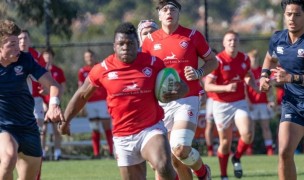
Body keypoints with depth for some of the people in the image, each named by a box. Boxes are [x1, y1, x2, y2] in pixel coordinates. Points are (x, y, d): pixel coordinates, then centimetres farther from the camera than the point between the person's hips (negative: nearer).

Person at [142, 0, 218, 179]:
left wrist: (199, 73, -9)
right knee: (175, 159, 3)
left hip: (187, 100, -3)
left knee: (180, 149, -19)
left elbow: (213, 61, 9)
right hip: (161, 103, 3)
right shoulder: (150, 40, 7)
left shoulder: (193, 36, 2)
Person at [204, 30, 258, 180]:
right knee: (225, 142, 4)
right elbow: (207, 86, -16)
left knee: (248, 133, -19)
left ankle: (237, 159, 9)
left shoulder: (244, 58, 2)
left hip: (240, 103, 3)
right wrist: (226, 88, -29)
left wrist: (255, 87, 3)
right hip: (222, 105, -3)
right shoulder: (218, 60, -14)